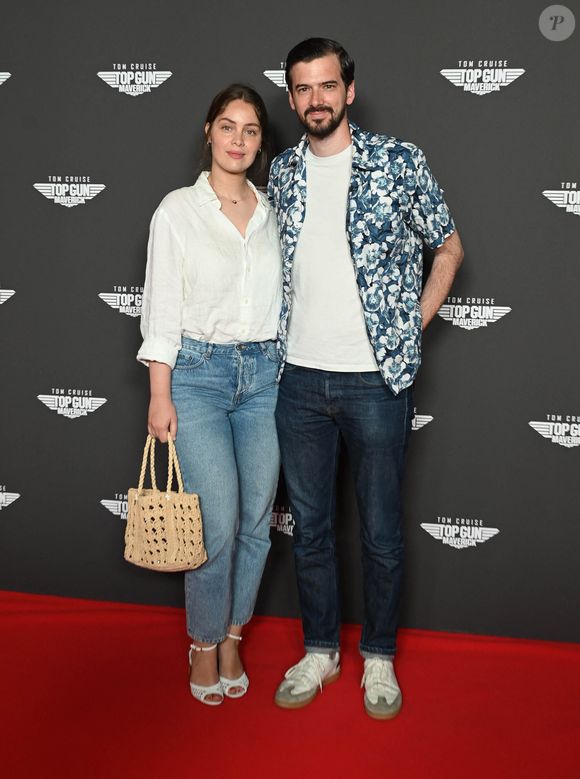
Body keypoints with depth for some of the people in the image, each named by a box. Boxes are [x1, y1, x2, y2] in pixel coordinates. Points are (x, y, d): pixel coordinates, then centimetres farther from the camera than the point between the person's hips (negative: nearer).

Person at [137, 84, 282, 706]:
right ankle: (204, 643, 15)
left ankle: (231, 638, 26)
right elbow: (162, 308, -4)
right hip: (198, 372, -4)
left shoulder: (273, 213, 10)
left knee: (257, 519, 6)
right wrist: (160, 395, -8)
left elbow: (285, 298, 14)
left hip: (264, 374, 4)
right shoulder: (178, 210, -1)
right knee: (218, 521, -8)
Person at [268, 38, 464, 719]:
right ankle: (320, 650, 31)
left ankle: (379, 656, 27)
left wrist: (413, 326, 0)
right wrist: (290, 334, 12)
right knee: (309, 524, 13)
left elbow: (448, 246, 6)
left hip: (376, 380, -3)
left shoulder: (399, 162, -4)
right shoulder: (281, 172, 8)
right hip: (299, 380, 4)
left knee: (381, 530, 8)